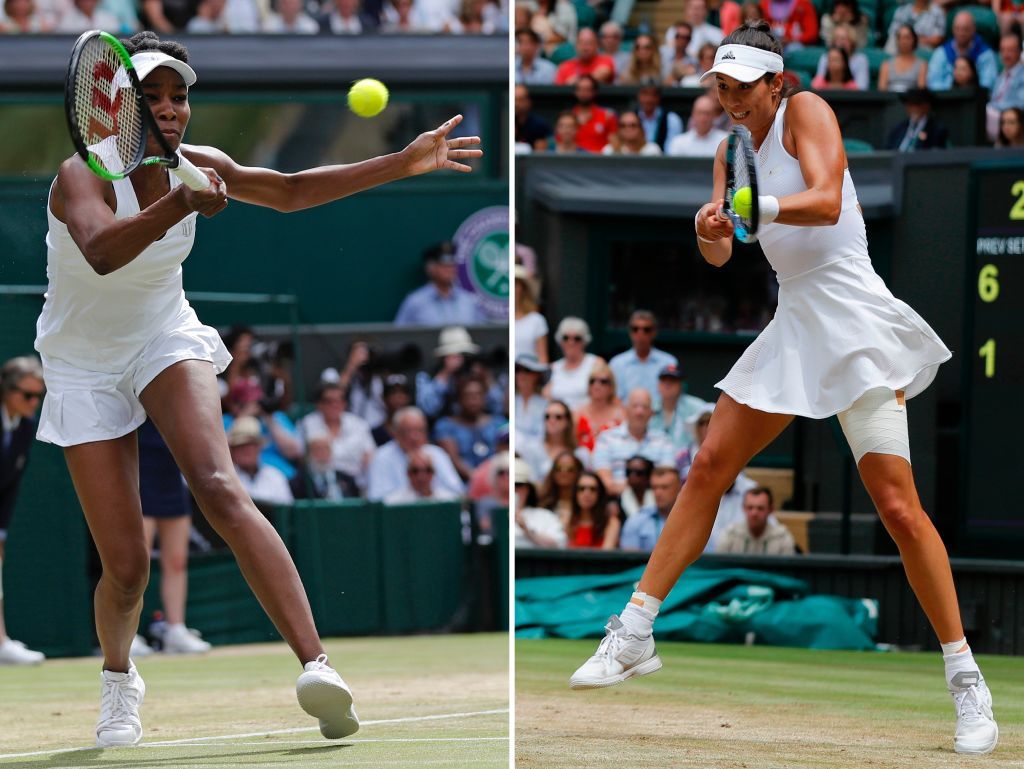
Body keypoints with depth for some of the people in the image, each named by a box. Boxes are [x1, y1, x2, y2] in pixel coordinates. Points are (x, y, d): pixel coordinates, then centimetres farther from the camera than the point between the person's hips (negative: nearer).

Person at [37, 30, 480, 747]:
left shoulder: (195, 166, -9)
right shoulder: (82, 176, -25)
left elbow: (292, 190, 6)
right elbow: (101, 251, -48)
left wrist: (403, 163, -1)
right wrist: (179, 206, -65)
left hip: (166, 342, 2)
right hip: (84, 370, -2)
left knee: (218, 486, -28)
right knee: (127, 567, -5)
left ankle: (316, 664, -42)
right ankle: (119, 675, 32)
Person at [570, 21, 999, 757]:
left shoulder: (806, 112, -8)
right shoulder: (733, 149, 12)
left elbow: (825, 202, -24)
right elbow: (720, 253, 5)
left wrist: (753, 205, -41)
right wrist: (711, 230, -18)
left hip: (852, 322, -7)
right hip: (793, 323, 7)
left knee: (898, 507, -12)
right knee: (709, 467, 3)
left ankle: (967, 681, -7)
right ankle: (635, 635, 10)